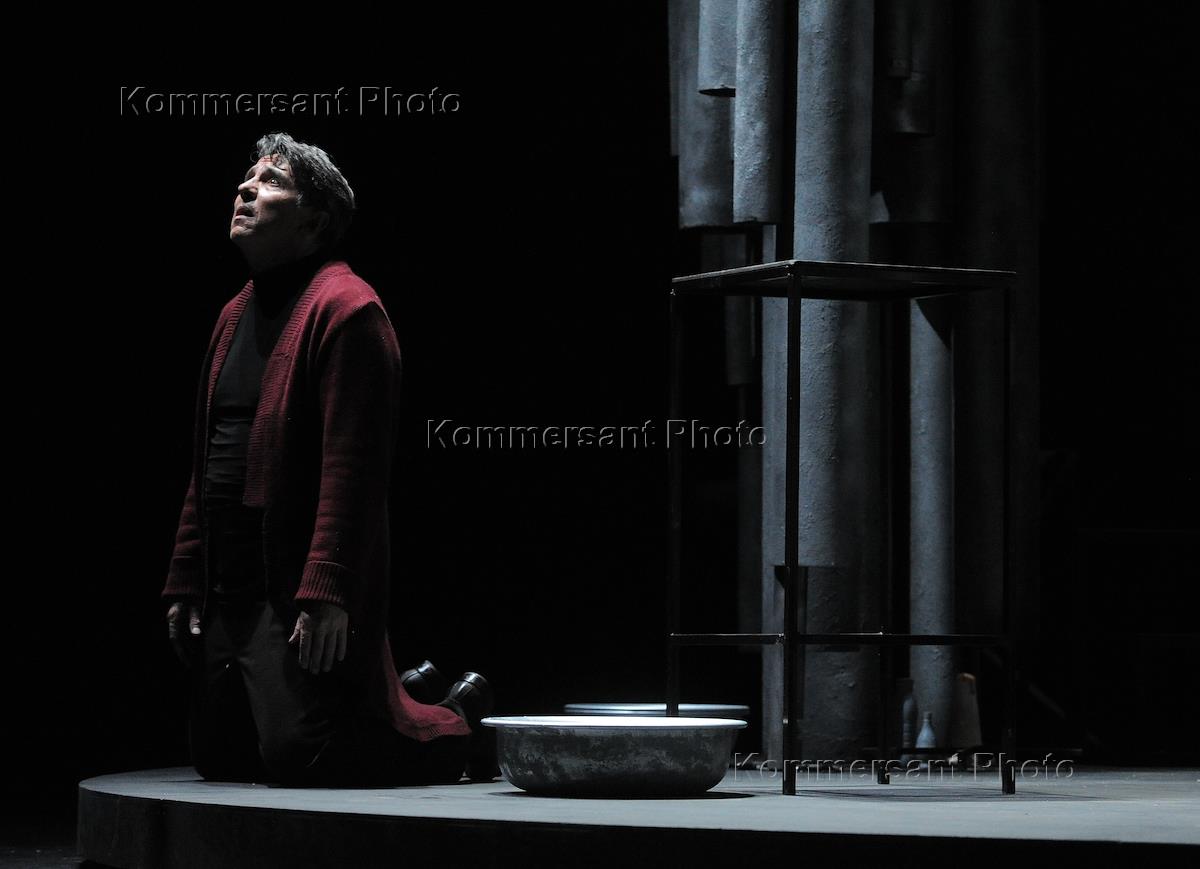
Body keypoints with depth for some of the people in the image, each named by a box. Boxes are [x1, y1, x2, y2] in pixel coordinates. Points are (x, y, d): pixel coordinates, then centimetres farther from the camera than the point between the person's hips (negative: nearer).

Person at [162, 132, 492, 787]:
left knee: (299, 757, -17)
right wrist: (185, 583, 15)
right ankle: (408, 697, 30)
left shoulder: (344, 308, -11)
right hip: (230, 588, 9)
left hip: (301, 595, -9)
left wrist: (325, 592, -25)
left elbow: (353, 466, -19)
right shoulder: (236, 314, 18)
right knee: (218, 756, 14)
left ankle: (452, 723, 11)